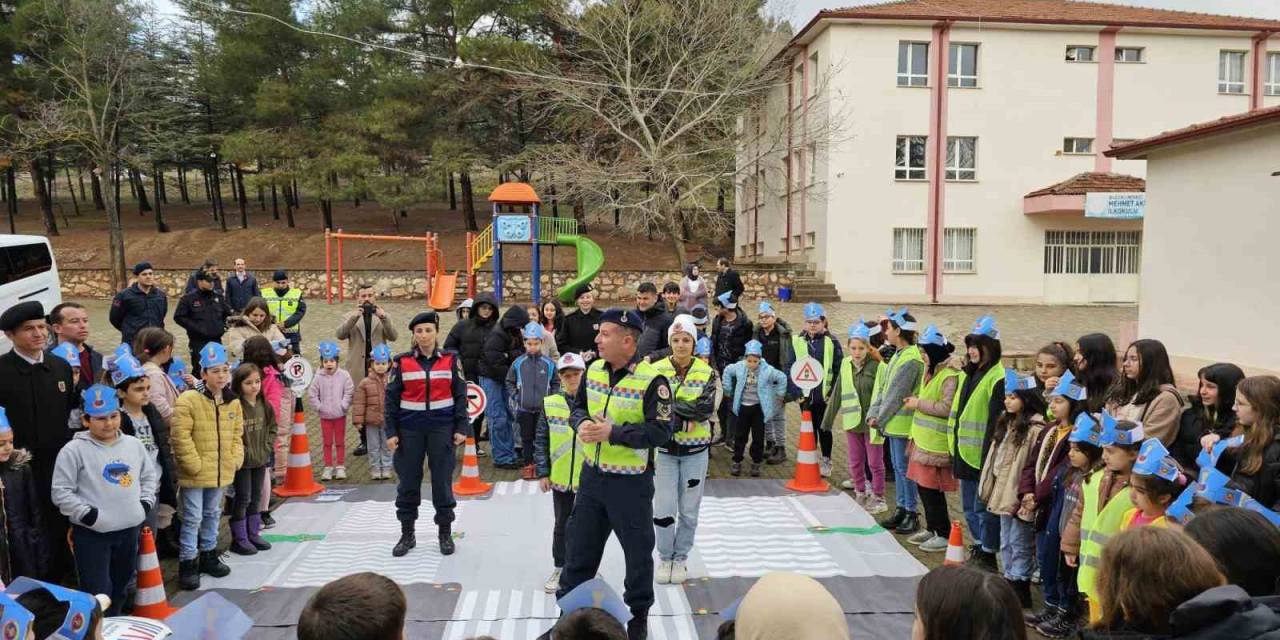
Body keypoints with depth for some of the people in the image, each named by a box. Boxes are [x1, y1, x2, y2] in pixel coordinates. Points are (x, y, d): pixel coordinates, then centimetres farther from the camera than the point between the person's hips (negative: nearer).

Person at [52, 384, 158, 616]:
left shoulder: (134, 444, 5)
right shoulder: (74, 450, -10)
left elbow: (150, 475, 17)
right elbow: (61, 492, -10)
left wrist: (145, 504, 4)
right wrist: (88, 515, -16)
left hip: (129, 529, 5)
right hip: (91, 533, -5)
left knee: (119, 586, 20)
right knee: (98, 592, -3)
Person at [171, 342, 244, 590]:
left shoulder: (233, 402, 5)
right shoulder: (188, 400, -16)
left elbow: (237, 435, 13)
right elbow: (181, 437, -17)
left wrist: (235, 459, 1)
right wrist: (195, 465, -18)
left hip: (221, 472, 6)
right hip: (195, 474, -6)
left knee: (212, 514, 20)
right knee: (192, 518, 1)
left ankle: (208, 555, 35)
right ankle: (188, 563, 12)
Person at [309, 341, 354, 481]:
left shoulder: (344, 375, -7)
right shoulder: (318, 377, -7)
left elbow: (349, 392, -4)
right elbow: (312, 394, -3)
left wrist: (344, 405, -11)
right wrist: (319, 407, -8)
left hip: (340, 414, 0)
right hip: (325, 415, 1)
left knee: (340, 441, 9)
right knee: (327, 442, 10)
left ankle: (340, 466, 18)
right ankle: (328, 467, 18)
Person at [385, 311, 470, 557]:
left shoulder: (451, 360, 1)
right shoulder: (402, 362, 1)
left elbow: (460, 395, 3)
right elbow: (391, 398, 2)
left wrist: (462, 428, -3)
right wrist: (391, 432, -3)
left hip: (442, 428, -1)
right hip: (410, 429, 1)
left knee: (442, 480, 3)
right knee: (408, 481, 6)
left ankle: (445, 534, 17)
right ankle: (407, 535, 20)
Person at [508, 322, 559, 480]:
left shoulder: (549, 363, -5)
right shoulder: (518, 363, -4)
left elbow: (556, 383, 5)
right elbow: (509, 382, 7)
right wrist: (515, 396, -2)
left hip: (543, 409, 0)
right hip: (524, 408, 1)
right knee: (526, 438, 10)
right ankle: (528, 465, 21)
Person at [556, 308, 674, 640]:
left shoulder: (652, 380, -19)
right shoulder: (593, 370, 2)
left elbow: (660, 431, -21)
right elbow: (579, 407, 14)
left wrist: (613, 432, -27)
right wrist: (582, 423, -10)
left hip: (631, 482, -5)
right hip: (592, 475, 6)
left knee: (638, 551, 11)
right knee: (580, 546, 15)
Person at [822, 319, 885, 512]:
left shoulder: (876, 366, -13)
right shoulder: (846, 364, 2)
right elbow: (837, 392, 8)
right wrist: (829, 418, 10)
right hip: (852, 421, 5)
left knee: (875, 462, 5)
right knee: (855, 462, 14)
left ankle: (878, 499, 17)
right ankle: (860, 494, 28)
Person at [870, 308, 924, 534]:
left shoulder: (911, 360, -19)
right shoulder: (898, 355, 12)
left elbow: (896, 395, -17)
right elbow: (882, 387, 12)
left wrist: (880, 419, -10)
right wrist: (873, 413, 3)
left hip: (903, 423, -9)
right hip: (892, 422, 9)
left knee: (904, 468, -1)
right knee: (897, 467, 15)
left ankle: (911, 513, 9)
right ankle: (901, 509, 25)